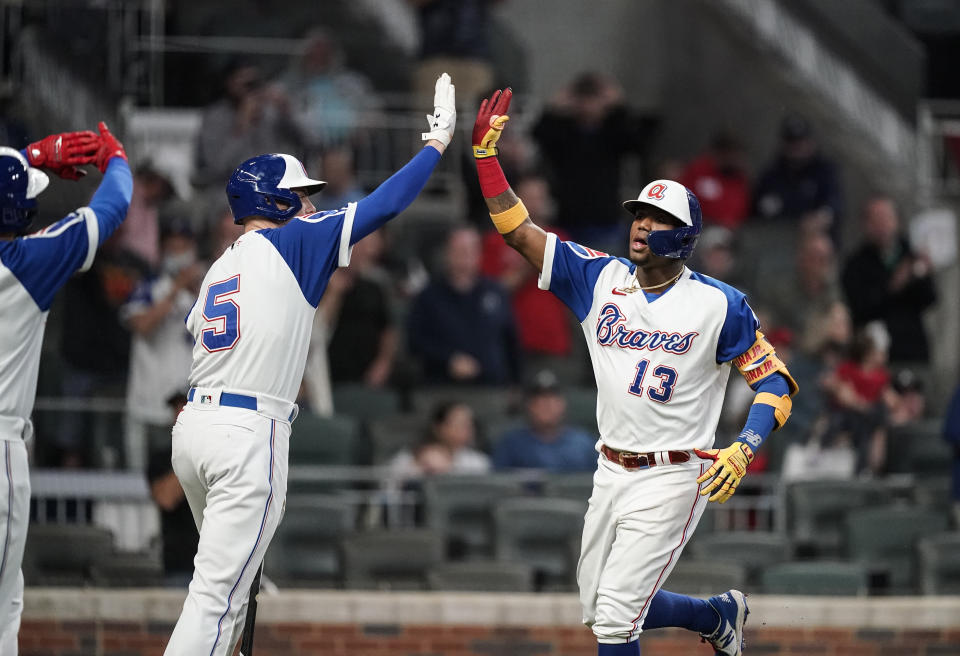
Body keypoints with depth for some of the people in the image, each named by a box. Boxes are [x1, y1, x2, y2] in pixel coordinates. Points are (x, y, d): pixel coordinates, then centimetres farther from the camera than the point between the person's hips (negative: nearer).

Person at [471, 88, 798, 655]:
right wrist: (487, 152, -12)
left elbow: (775, 379, -7)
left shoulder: (719, 305, -10)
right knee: (600, 610, 17)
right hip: (611, 474, 6)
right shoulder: (601, 279, 2)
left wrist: (743, 450, -23)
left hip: (674, 477, -6)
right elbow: (519, 230, -2)